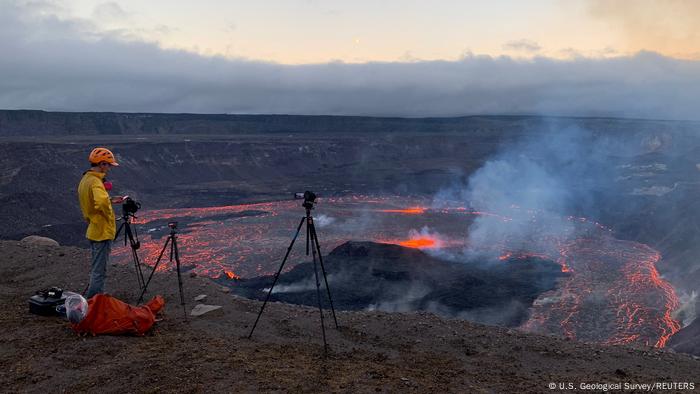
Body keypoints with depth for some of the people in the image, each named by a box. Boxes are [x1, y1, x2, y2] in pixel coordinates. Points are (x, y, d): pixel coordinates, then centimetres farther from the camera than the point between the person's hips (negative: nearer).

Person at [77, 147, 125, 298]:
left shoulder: (85, 180, 9)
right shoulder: (95, 182, -21)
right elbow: (102, 202, -38)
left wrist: (111, 201, 13)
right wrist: (108, 213, -20)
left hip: (93, 231, 10)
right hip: (102, 232, -10)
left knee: (96, 270, 19)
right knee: (99, 272, -2)